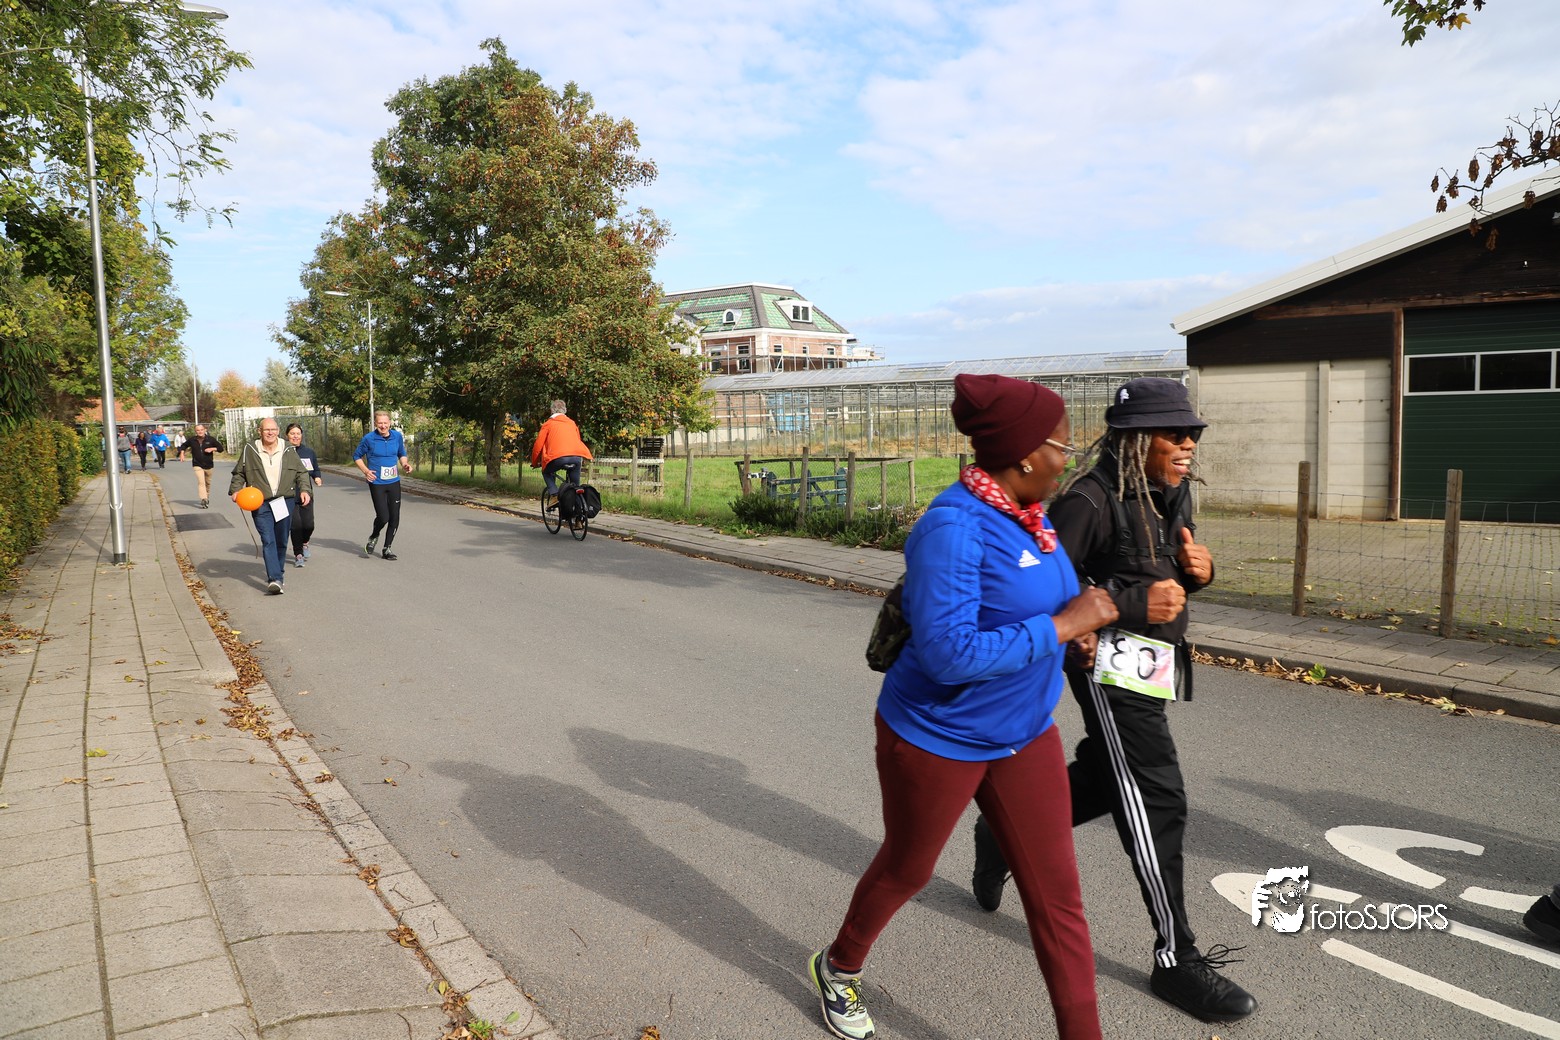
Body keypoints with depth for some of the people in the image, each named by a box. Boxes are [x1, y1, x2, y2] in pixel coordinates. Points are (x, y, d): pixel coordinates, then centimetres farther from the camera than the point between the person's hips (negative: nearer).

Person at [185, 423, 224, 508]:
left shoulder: (211, 439, -3)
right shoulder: (192, 440, 0)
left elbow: (220, 448, 0)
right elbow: (184, 446, 18)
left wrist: (212, 449, -16)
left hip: (208, 465, 1)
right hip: (197, 465, -1)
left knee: (208, 483, 16)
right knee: (201, 482, -17)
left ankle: (207, 498, 36)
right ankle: (204, 500, -27)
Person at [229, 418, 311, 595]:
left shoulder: (288, 450, 6)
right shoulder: (250, 450, 3)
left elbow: (301, 473, 10)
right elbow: (239, 473, 11)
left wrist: (304, 489, -5)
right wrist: (235, 490, -3)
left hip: (285, 502, 2)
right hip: (261, 504, -2)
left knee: (281, 541, 10)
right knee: (268, 540, -12)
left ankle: (277, 572, 31)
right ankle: (275, 579, -19)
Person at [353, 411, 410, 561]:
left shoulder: (397, 436, 3)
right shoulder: (369, 438, -8)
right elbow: (356, 456, 5)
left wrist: (405, 464, -3)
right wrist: (365, 470, -10)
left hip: (394, 482, 4)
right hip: (377, 483, -4)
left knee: (395, 518, 5)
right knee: (383, 517, -10)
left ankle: (387, 548, 20)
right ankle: (374, 537, 23)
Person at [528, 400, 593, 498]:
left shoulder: (548, 424, 16)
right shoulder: (572, 423, 28)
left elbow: (538, 445, 14)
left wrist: (534, 463, 28)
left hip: (558, 457, -3)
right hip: (577, 457, 3)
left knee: (546, 472, 23)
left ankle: (554, 494, 3)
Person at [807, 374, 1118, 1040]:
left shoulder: (1029, 514, -1)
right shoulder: (954, 526, -27)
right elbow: (948, 653, -33)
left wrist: (1074, 625, -3)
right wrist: (1063, 624, -28)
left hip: (1025, 735, 7)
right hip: (940, 739, -6)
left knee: (1057, 896, 8)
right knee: (906, 870, 18)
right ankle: (838, 967, 48)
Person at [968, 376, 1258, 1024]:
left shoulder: (1172, 491, 7)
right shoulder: (1091, 499, -20)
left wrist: (1199, 570, -4)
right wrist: (1132, 606, -27)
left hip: (1154, 664, 10)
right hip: (1112, 665, -9)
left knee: (1101, 780, 21)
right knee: (1156, 803, -4)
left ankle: (1002, 837, 43)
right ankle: (1176, 960, 10)